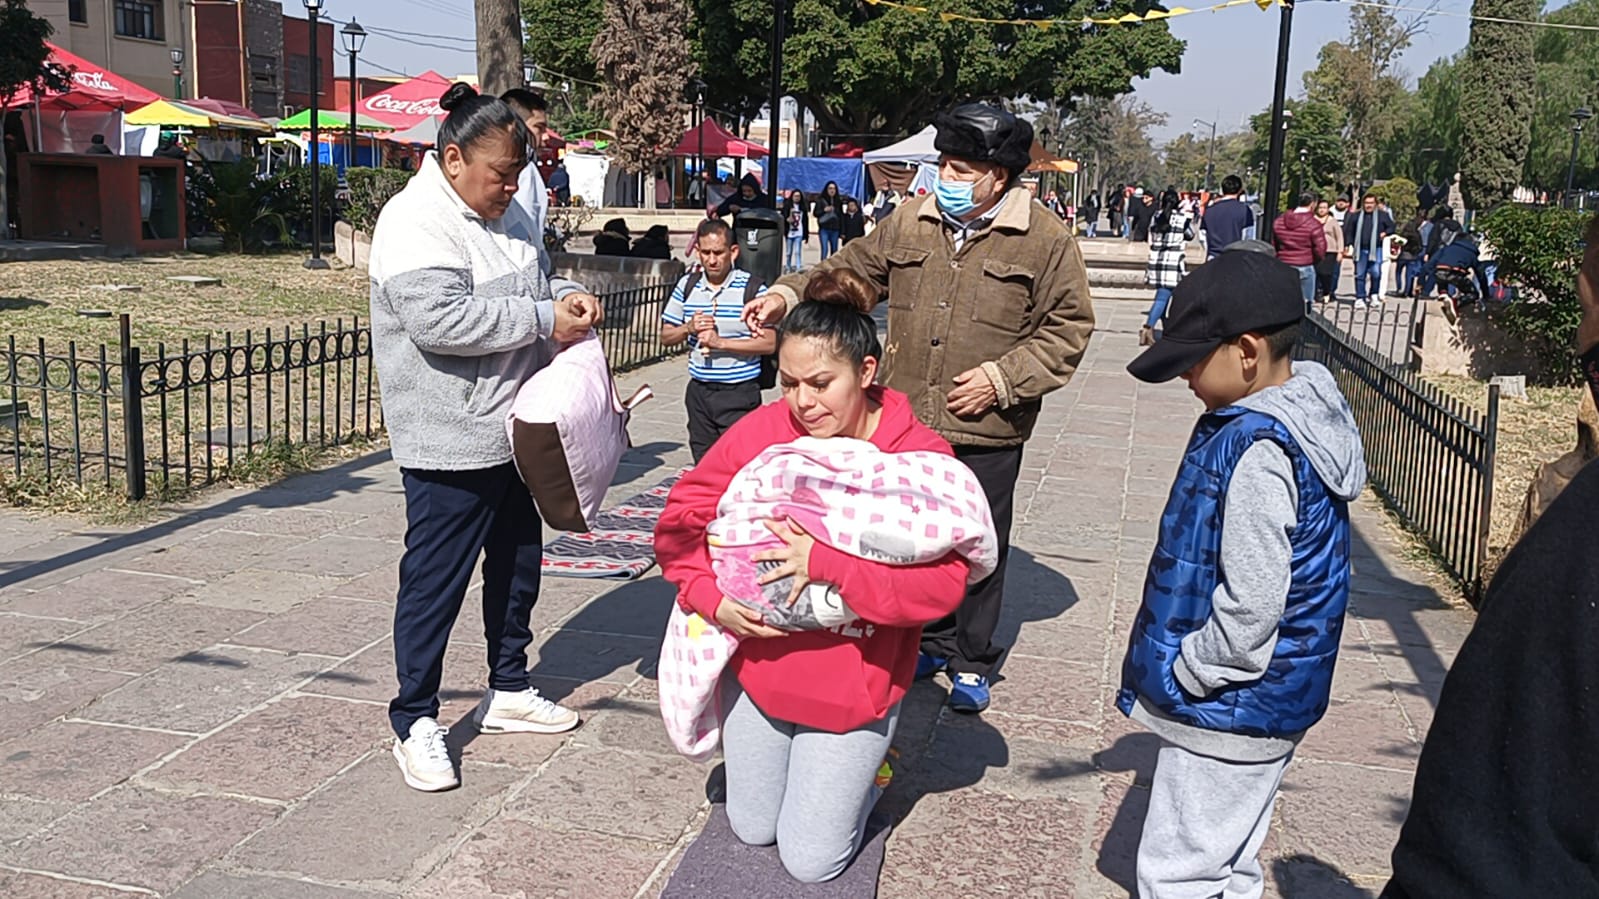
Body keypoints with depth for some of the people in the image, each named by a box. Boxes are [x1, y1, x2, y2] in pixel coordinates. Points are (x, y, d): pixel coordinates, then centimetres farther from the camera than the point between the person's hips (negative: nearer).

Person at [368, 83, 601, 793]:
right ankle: (414, 725, 12)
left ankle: (508, 692, 34)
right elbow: (439, 319, -29)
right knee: (435, 582, -1)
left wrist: (567, 308, 4)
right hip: (449, 445, -9)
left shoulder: (505, 213, 11)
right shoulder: (415, 221, -17)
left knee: (518, 564, 18)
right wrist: (545, 320, -24)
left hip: (514, 433, 9)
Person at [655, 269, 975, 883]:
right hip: (757, 668, 3)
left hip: (853, 689, -3)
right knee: (751, 829, 21)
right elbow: (681, 517, -4)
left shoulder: (920, 459, -20)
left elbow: (942, 584, -29)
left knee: (810, 861, 9)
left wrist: (826, 562, -33)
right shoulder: (761, 431, -13)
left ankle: (864, 765, 36)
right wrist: (711, 597, -17)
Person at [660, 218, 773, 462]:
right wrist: (689, 328, -8)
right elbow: (666, 337, 13)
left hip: (739, 393, -5)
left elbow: (769, 342, -13)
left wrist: (721, 342, -18)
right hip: (699, 390, 5)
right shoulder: (687, 285, 7)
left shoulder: (752, 288, -7)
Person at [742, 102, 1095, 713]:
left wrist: (1002, 379, -12)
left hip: (985, 434, -4)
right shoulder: (911, 223, 5)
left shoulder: (1046, 239, -6)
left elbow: (1067, 329, -4)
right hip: (908, 425, 4)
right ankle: (931, 643, 35)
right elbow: (851, 271, 14)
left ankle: (971, 662, 28)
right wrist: (787, 296, -1)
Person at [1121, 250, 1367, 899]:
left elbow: (1251, 606, -27)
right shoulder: (1306, 410, 6)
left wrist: (1183, 674, -13)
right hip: (1258, 703, 10)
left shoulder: (1256, 450, -26)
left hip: (1227, 706, -10)